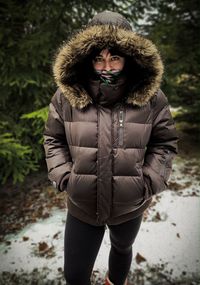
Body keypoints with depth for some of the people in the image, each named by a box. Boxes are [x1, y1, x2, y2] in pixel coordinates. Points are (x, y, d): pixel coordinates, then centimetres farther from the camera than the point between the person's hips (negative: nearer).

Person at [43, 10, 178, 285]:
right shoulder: (66, 96, -12)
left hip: (130, 206, 1)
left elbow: (165, 143, -3)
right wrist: (64, 177, -9)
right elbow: (54, 139, 1)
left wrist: (149, 182, -11)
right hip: (81, 206, 0)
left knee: (122, 248, 32)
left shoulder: (152, 97, -13)